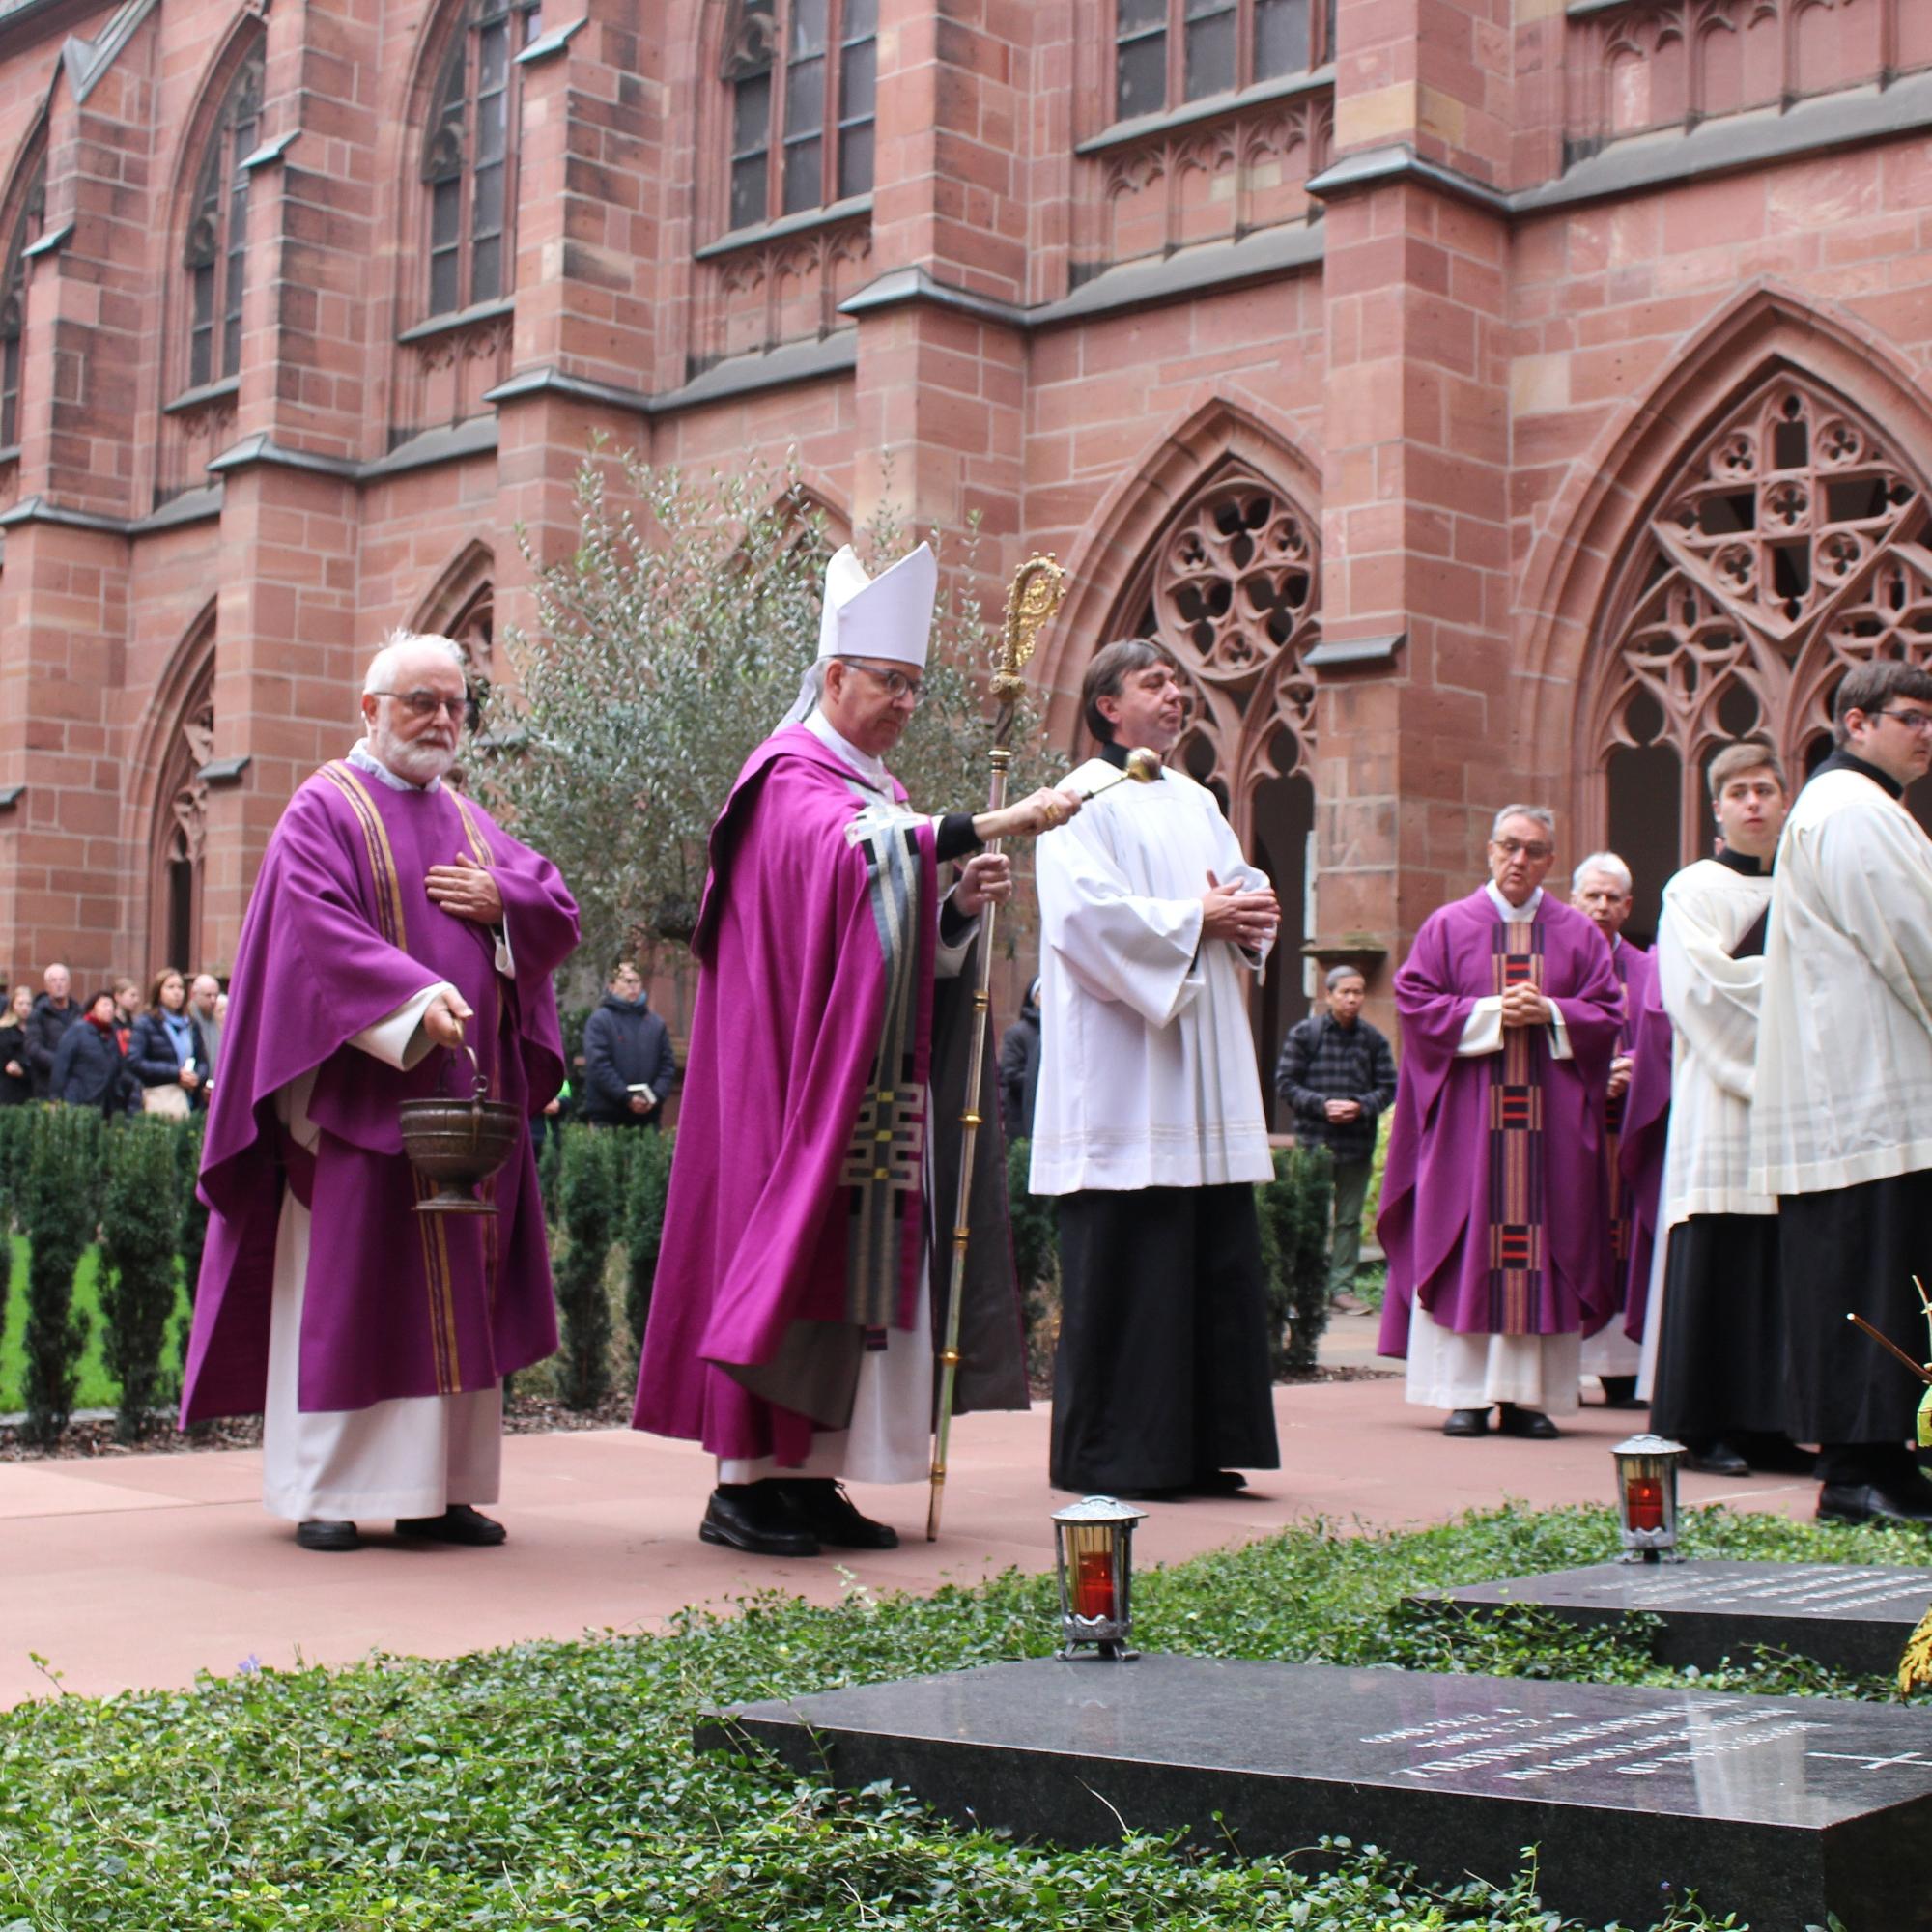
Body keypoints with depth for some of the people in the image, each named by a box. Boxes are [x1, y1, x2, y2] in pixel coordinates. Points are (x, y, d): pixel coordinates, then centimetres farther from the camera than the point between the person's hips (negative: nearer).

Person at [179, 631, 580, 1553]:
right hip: (360, 1091, -6)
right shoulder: (324, 810, 0)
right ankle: (321, 1491, 2)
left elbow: (560, 913, 15)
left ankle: (439, 1488, 9)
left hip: (467, 1094, 6)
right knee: (342, 1280, -4)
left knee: (457, 1287, 5)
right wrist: (416, 999, -27)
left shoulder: (470, 821, 19)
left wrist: (501, 899, -6)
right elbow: (317, 928, -15)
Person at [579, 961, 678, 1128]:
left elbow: (668, 1066, 11)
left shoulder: (656, 1024, 16)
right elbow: (597, 1065, -9)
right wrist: (627, 1097, -17)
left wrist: (656, 1096, -7)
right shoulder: (599, 1021, 2)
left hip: (647, 1116, 4)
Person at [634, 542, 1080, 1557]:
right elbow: (852, 854, -29)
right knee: (788, 1241, -9)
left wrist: (963, 905, -2)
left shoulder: (880, 792, 20)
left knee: (863, 1256, 5)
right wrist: (988, 826, -35)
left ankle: (812, 1477, 8)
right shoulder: (792, 780, -6)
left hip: (875, 1088, 8)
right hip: (796, 1075, -8)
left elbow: (910, 941, 19)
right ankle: (745, 1481, -4)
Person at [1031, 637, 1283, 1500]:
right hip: (1121, 1078, -8)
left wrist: (1254, 912, -3)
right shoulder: (1083, 799, -4)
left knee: (1216, 1263, 6)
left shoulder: (1196, 802, 21)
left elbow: (1246, 886, 20)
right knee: (1123, 1266, -6)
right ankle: (1109, 1453, 2)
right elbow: (1087, 912, -16)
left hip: (1204, 1069, 8)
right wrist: (1195, 919, -12)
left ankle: (1197, 1447, 12)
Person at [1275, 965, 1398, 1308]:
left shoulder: (1374, 1039, 6)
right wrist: (1322, 1105, -14)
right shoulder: (1304, 1033, 0)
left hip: (1357, 1143, 2)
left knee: (1349, 1219, 6)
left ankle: (1341, 1285, 11)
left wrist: (1360, 1106, -12)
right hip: (1313, 1141, -2)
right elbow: (1285, 1082, -1)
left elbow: (1388, 1087, 7)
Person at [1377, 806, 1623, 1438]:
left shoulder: (1578, 933, 11)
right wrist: (1490, 1013, -11)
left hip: (1550, 1119, 2)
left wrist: (1547, 1014, -10)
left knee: (1536, 1238, -1)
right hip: (1467, 1117, -1)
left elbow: (1606, 1014, 6)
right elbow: (1415, 1003, -1)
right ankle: (1467, 1393, -2)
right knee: (1467, 1242, -5)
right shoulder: (1448, 925, 6)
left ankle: (1527, 1396, 3)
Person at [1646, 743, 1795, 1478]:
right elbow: (1704, 984, -10)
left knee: (1787, 1271, 2)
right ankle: (1703, 1426, -4)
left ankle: (1772, 1425, 6)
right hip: (1721, 1112, -5)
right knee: (1717, 1264, -8)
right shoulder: (1695, 890, 4)